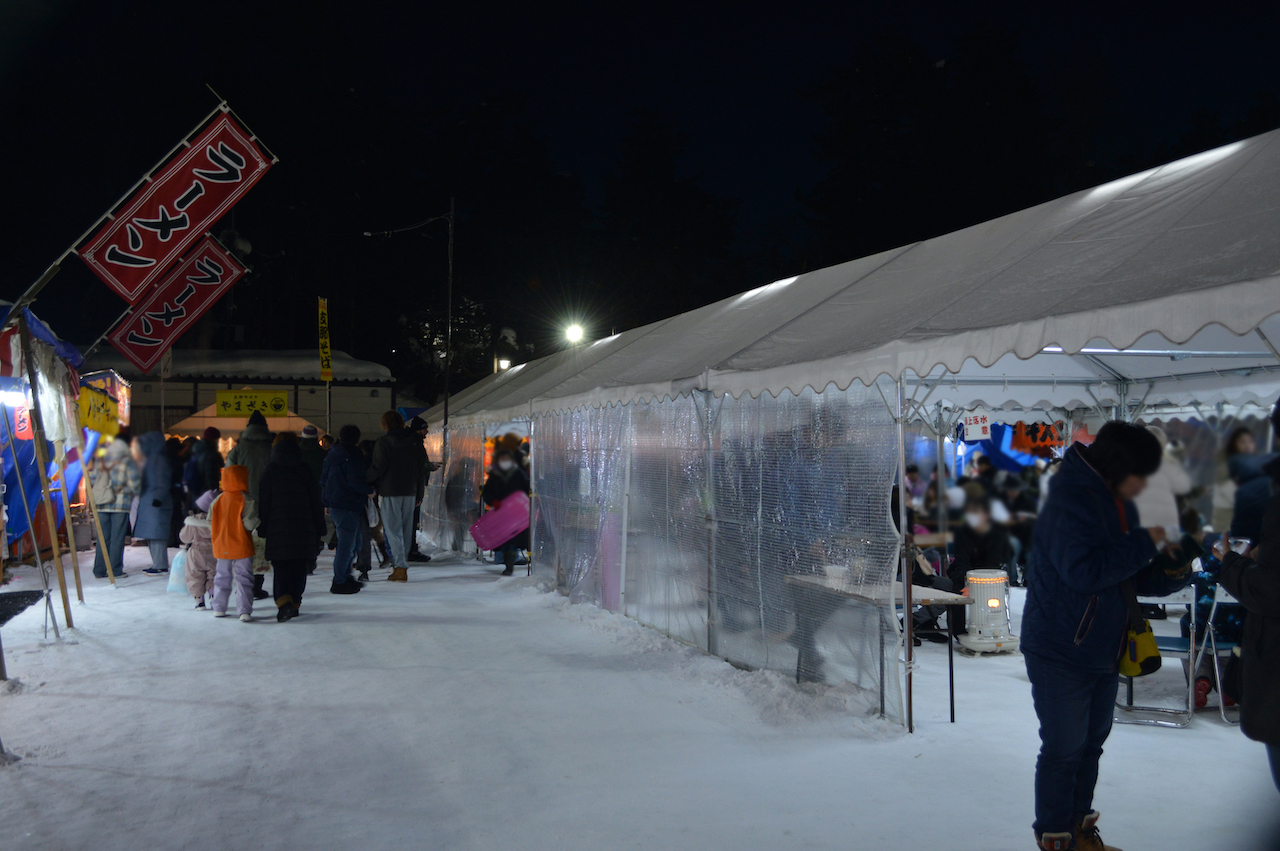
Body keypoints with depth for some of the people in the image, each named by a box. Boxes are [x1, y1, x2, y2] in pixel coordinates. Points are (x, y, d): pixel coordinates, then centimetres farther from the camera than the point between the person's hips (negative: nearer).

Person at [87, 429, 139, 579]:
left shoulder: (100, 461, 7)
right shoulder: (127, 461, -4)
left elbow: (93, 481, 7)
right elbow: (135, 484, -8)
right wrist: (130, 493, 12)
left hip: (101, 505, 4)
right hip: (121, 505, -4)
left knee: (103, 538, 8)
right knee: (117, 538, 0)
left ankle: (100, 570, 10)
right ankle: (115, 570, 1)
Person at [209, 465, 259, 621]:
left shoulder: (217, 500, 4)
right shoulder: (246, 501, -13)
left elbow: (210, 524, 8)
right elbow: (249, 523, -19)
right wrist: (257, 519, 0)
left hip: (221, 548, 5)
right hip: (242, 548, -5)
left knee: (222, 577, 17)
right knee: (244, 579, 0)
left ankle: (219, 608, 22)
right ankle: (244, 611, -5)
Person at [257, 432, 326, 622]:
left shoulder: (270, 473, 2)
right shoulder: (306, 471, 7)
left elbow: (263, 504, 2)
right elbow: (316, 503, 7)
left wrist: (262, 531, 6)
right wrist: (319, 531, 11)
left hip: (278, 530, -1)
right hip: (304, 529, 2)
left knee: (281, 569, -1)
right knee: (300, 569, 9)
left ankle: (283, 601, -19)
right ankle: (295, 602, 11)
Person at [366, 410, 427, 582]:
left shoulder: (383, 442, -7)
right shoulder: (415, 442, 9)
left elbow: (378, 468, -12)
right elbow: (422, 470, 11)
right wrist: (419, 495, 17)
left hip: (389, 492, -5)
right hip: (410, 492, 5)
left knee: (393, 530, -3)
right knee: (406, 529, 11)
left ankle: (400, 567, -11)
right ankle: (400, 564, 18)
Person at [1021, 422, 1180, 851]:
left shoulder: (1119, 504, 9)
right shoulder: (1071, 503, -20)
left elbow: (1130, 577, 16)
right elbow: (1085, 571, -31)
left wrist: (1170, 576, -2)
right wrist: (1143, 544, -23)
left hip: (1102, 651, 9)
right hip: (1061, 654, -9)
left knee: (1091, 741, 18)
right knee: (1064, 748, 0)